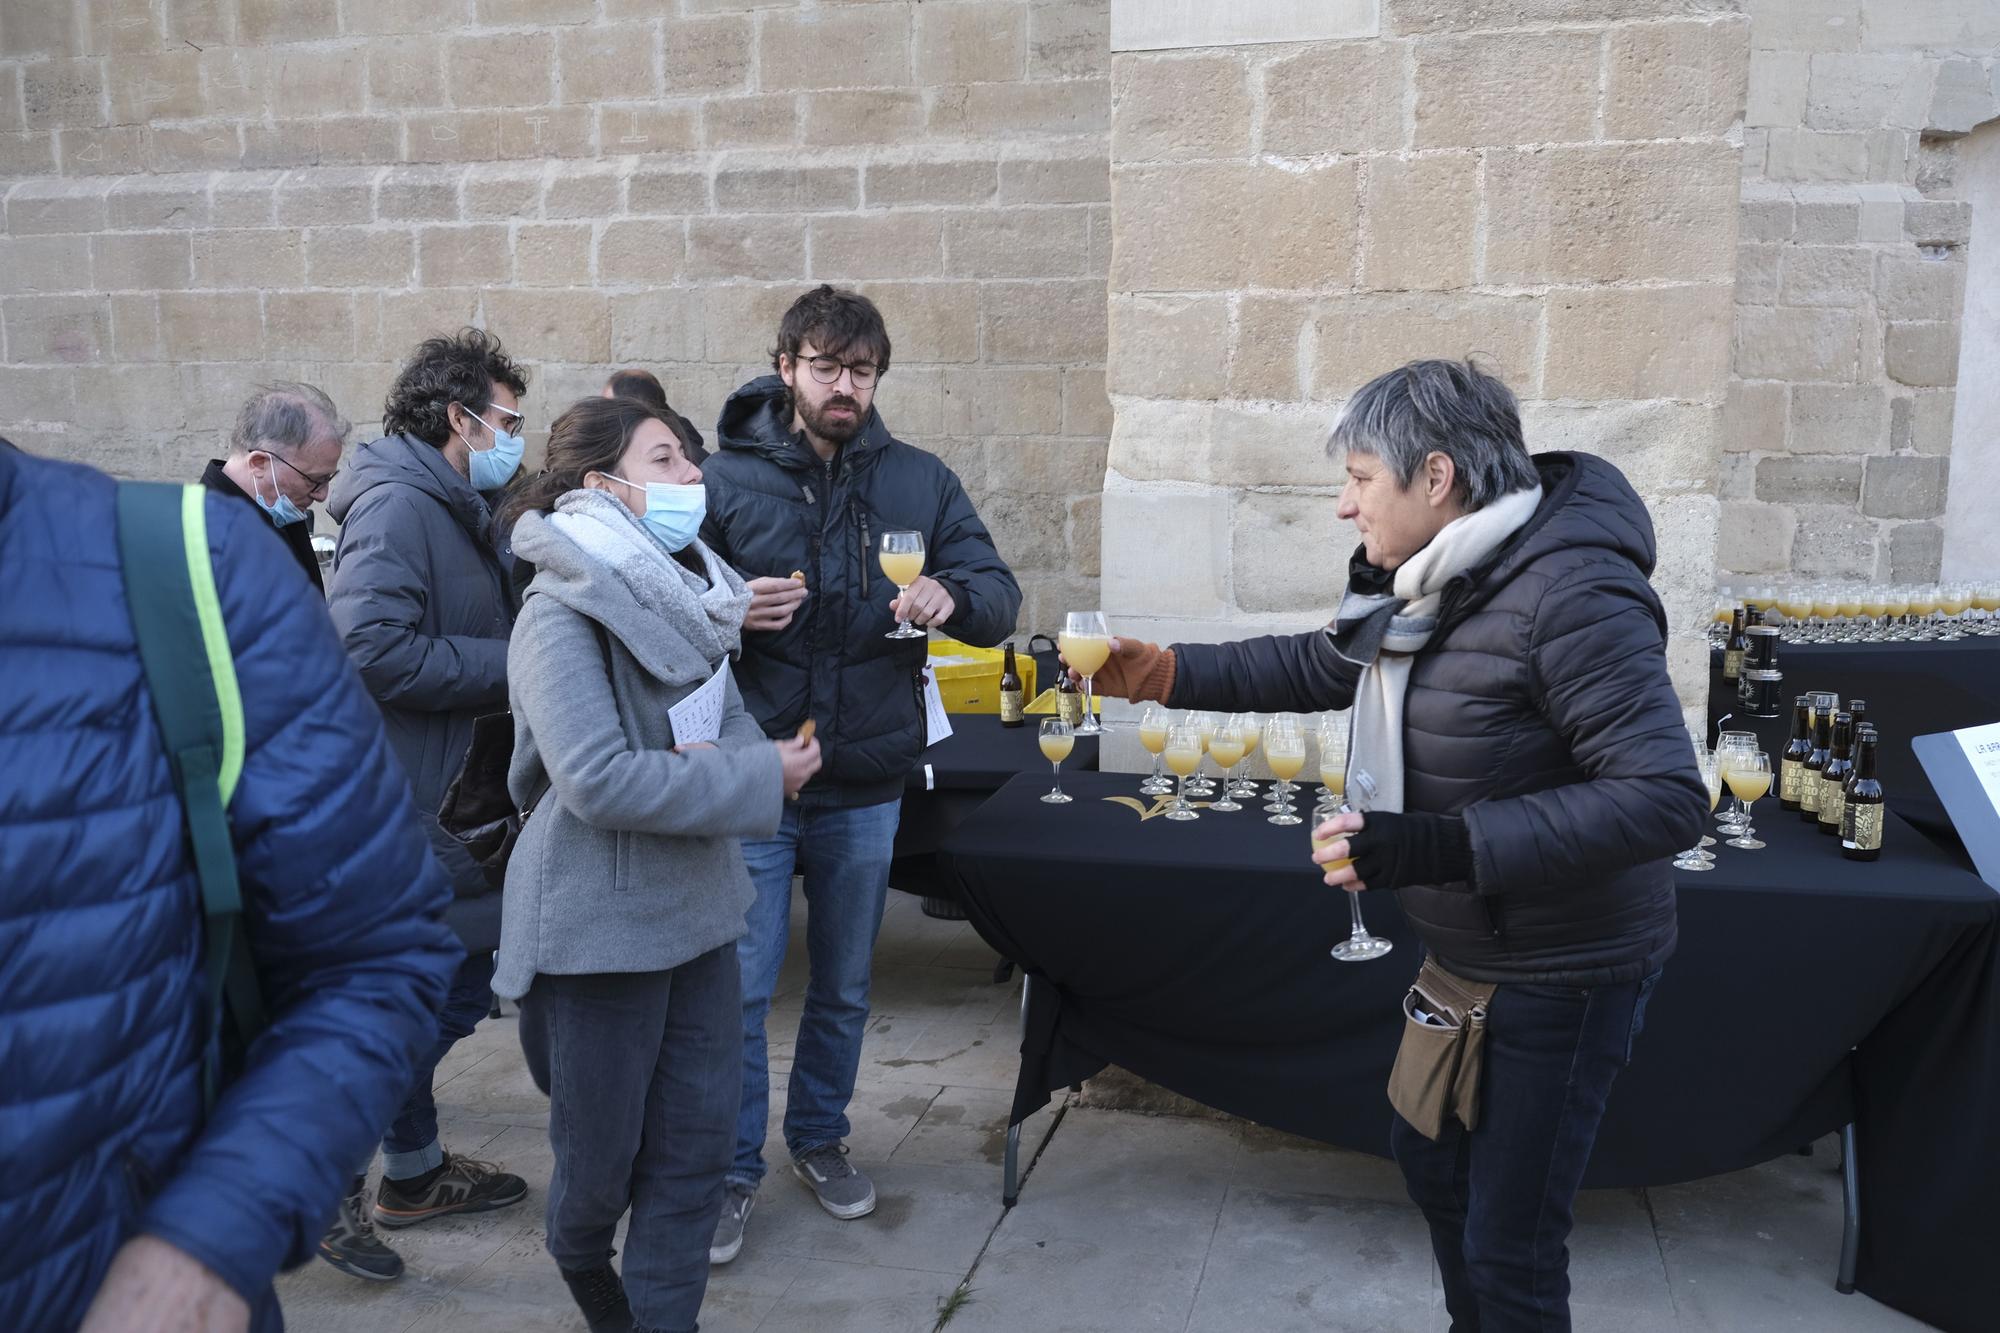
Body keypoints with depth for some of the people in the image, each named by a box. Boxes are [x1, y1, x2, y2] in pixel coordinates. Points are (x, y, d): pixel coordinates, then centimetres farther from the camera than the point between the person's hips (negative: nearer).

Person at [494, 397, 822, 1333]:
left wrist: (731, 758, -15)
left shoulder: (680, 592, 5)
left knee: (700, 1142, 10)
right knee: (603, 1156, 12)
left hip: (697, 906, 6)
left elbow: (733, 723, 9)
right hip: (599, 926, -6)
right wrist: (758, 779, -20)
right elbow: (599, 780, -26)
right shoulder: (562, 612, -17)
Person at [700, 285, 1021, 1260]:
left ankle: (819, 1138, 39)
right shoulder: (726, 479, -3)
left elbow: (1000, 599, -1)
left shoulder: (919, 481, 2)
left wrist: (951, 597, -24)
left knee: (844, 987, 17)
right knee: (739, 989, 3)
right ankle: (731, 1169, 23)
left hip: (866, 786, 2)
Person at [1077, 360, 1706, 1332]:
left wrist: (1447, 846, -35)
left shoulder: (1571, 594, -27)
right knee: (1430, 1161, 25)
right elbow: (1324, 666, 15)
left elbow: (1665, 799, -31)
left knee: (1507, 1247, 2)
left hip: (1563, 975, -9)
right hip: (1468, 956, 9)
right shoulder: (1435, 578, 1)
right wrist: (1156, 674, 9)